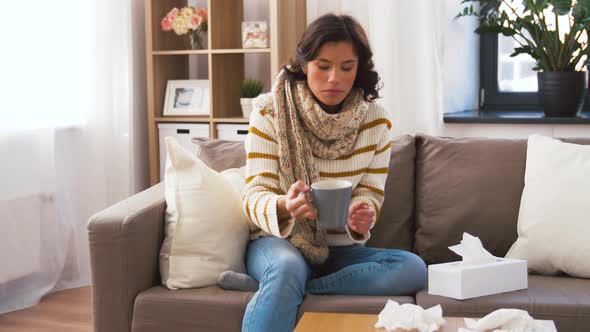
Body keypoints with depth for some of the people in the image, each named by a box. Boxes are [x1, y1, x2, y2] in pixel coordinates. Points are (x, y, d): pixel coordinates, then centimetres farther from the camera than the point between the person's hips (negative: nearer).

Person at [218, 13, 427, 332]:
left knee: (413, 269, -25)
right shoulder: (269, 112, -8)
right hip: (278, 241, -5)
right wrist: (283, 206, -36)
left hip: (341, 248, 5)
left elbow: (369, 196, -1)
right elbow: (256, 195, -12)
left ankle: (265, 288, -23)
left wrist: (360, 217, -26)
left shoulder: (377, 121, -1)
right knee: (287, 268, -40)